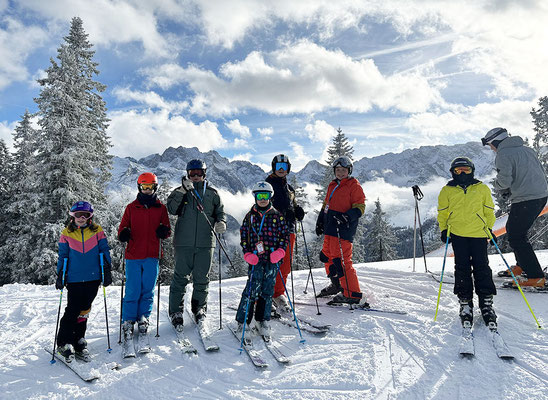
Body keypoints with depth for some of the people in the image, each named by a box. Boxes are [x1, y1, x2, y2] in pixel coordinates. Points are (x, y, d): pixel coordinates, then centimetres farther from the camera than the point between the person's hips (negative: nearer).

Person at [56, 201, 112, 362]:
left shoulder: (97, 231, 3)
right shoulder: (66, 233, 4)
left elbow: (104, 251, 5)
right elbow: (63, 256, 9)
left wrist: (107, 271, 1)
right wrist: (60, 276, 6)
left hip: (93, 278, 1)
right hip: (74, 279, -1)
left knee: (84, 309, 8)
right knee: (72, 311, -2)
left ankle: (78, 341, 21)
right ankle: (64, 344, 12)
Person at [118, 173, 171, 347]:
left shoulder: (161, 208, 10)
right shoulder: (131, 208, 10)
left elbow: (168, 231, 11)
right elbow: (123, 227, 10)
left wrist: (164, 231, -13)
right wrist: (123, 234, -13)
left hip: (152, 255, 1)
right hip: (133, 255, 0)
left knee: (148, 290, 6)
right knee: (132, 291, -1)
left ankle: (143, 318, 22)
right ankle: (128, 323, 11)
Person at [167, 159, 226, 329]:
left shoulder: (212, 193, 11)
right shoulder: (181, 191, 7)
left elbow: (220, 211, 17)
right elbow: (172, 209, -9)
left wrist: (221, 222, -4)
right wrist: (183, 191, -19)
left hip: (205, 242, 1)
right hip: (184, 242, -1)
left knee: (202, 278, 9)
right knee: (181, 277, 2)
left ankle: (199, 308, 27)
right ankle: (176, 311, 16)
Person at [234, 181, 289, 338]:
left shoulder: (277, 216, 7)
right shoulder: (250, 216, 7)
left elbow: (285, 234, 9)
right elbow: (243, 236, 8)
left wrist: (280, 251, -5)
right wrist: (248, 254, -4)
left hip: (273, 260, 1)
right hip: (256, 259, -1)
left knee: (267, 290, 7)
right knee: (252, 289, -8)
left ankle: (263, 321, 22)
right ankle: (243, 322, 5)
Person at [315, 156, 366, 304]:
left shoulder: (354, 185, -2)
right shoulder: (332, 185, 20)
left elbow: (359, 207, -7)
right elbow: (325, 205, 27)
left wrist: (348, 217, -24)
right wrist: (320, 222, 21)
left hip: (343, 230, -8)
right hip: (330, 228, 9)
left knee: (342, 261, -13)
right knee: (327, 256, 16)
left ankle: (353, 295, -5)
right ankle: (337, 285, 36)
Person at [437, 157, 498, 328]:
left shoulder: (482, 189, 7)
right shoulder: (447, 191, 5)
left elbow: (489, 211, 15)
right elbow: (442, 212, 11)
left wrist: (489, 228, 11)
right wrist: (444, 230, 5)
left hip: (479, 234, 0)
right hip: (458, 234, 0)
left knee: (482, 268, 0)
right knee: (462, 269, 2)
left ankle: (486, 302, 11)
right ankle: (465, 302, 11)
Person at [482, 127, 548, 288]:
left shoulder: (503, 154, -10)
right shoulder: (526, 149, 16)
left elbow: (504, 180, -19)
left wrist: (496, 184, 5)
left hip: (525, 200, -9)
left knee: (516, 237, -2)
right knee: (513, 229, 23)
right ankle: (523, 266, 31)